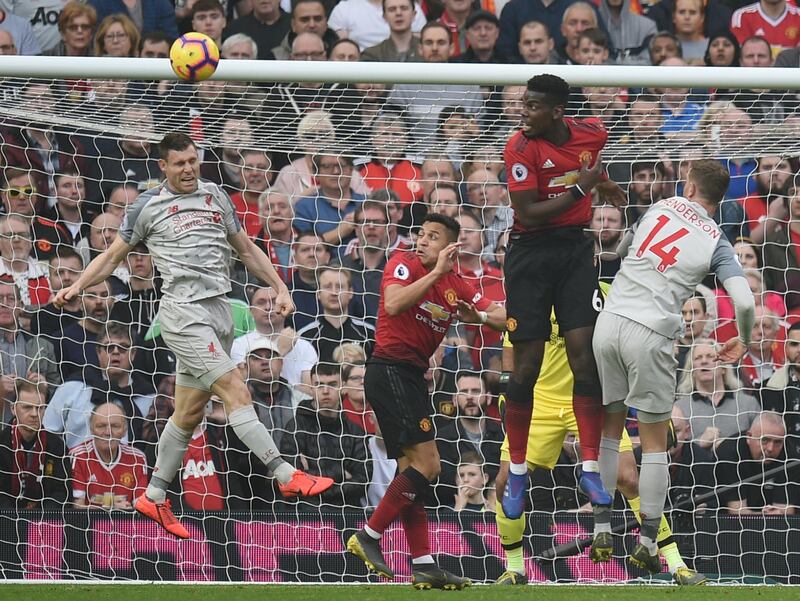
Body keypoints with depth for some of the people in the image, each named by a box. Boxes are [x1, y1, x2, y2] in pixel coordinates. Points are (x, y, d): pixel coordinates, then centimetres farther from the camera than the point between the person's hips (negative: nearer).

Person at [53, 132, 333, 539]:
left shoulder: (215, 197, 16)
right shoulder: (148, 206, 3)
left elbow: (247, 250, 23)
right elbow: (113, 256, 10)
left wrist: (280, 288, 15)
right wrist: (76, 287, -3)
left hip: (219, 310, 6)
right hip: (183, 312, -6)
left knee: (189, 413, 11)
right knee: (235, 391, -17)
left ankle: (154, 498, 22)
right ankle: (287, 476, -23)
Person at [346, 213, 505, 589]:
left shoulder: (455, 286, 13)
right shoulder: (403, 264, -7)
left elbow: (502, 318, 13)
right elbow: (393, 304, -26)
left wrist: (479, 316, -10)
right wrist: (436, 273, -25)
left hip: (410, 378, 9)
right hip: (391, 371, -9)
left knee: (412, 469, 8)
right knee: (427, 464, -14)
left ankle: (423, 566, 9)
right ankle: (368, 537, -9)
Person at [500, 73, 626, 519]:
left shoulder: (592, 133, 0)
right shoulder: (521, 147, -14)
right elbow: (528, 214, -19)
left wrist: (601, 183, 22)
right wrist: (580, 189, -20)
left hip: (575, 248, 3)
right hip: (531, 253, -3)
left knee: (585, 357, -7)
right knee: (527, 366, -2)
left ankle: (590, 469, -3)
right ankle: (518, 472, 12)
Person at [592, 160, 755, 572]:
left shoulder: (659, 208, 11)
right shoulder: (716, 243, 4)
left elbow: (620, 250, 28)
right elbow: (744, 302, -7)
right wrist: (742, 343, 13)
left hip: (609, 321, 2)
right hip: (650, 336, -2)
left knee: (609, 429, 14)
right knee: (654, 442, 8)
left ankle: (601, 530, 13)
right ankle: (647, 544, 5)